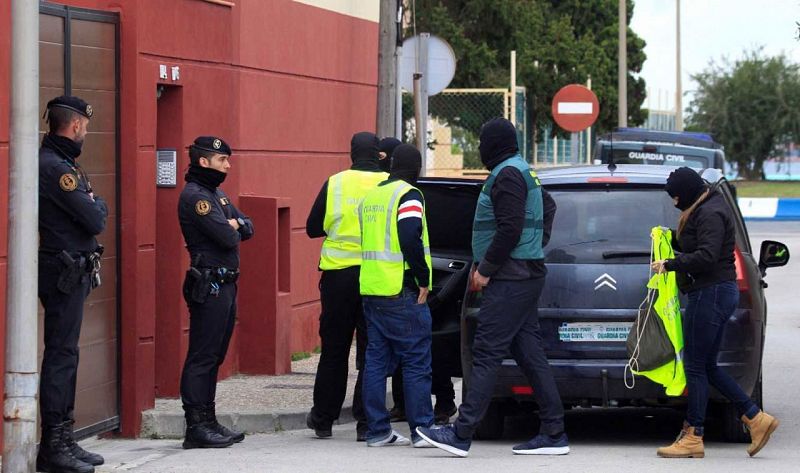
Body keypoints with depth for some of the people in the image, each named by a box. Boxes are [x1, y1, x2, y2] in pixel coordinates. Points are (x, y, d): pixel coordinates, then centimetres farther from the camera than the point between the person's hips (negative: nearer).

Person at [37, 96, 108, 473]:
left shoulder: (61, 163, 16)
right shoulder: (53, 167, -18)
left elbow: (95, 214, 17)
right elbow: (96, 219, -19)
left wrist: (92, 206, -2)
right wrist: (97, 206, 0)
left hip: (73, 271, 11)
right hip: (64, 272, -11)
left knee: (65, 355, 13)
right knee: (61, 355, -9)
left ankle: (63, 440, 19)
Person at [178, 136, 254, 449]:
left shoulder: (216, 194, 19)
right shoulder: (194, 195, -12)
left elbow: (247, 229, 14)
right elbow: (227, 238, -20)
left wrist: (233, 226, -7)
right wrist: (232, 229, 2)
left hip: (225, 285, 10)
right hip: (209, 285, -10)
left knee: (214, 356, 13)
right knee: (202, 357, -8)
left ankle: (208, 422, 18)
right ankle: (196, 427, -8)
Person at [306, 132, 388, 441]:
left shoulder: (335, 184, -2)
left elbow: (313, 228, 5)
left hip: (339, 275, 1)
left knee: (333, 349, 11)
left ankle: (323, 419, 18)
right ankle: (366, 423, 3)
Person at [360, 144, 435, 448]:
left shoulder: (371, 196, 17)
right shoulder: (408, 195, -9)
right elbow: (410, 239, -20)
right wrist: (423, 280, -12)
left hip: (371, 291, 8)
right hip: (402, 293, -8)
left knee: (376, 360, 9)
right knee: (416, 362, -2)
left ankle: (378, 430, 9)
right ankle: (422, 430, -2)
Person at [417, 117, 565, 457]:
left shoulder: (507, 175, -13)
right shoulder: (523, 172, 19)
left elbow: (510, 228, -21)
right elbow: (548, 207, 33)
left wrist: (486, 269, -15)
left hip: (511, 280, -10)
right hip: (527, 274, 10)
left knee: (487, 354, -12)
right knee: (530, 354, 9)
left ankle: (461, 434, -14)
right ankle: (554, 434, 9)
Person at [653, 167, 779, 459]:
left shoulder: (710, 214, -15)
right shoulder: (704, 210, 17)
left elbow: (706, 256, -25)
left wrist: (670, 265, -20)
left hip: (710, 293, -11)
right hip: (718, 292, 11)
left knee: (695, 366, -6)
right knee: (707, 367, 13)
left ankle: (693, 437, -2)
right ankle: (756, 418, 12)